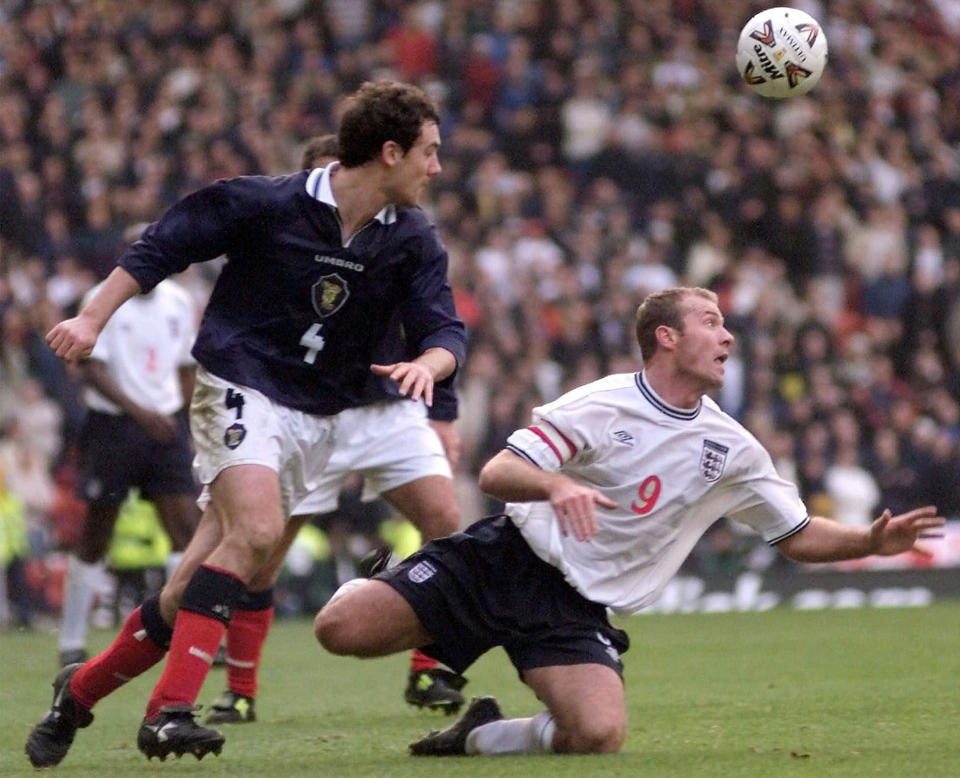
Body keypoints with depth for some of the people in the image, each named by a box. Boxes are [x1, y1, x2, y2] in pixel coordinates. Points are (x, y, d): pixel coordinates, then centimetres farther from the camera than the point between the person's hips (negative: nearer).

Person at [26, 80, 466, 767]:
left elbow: (446, 330, -4)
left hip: (322, 419, 5)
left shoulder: (413, 241, 1)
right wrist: (94, 318, -8)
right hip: (242, 392, -5)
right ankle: (170, 711, -31)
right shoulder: (268, 205, -10)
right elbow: (163, 246, -2)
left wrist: (429, 362, -27)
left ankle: (83, 689, 19)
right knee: (257, 531, -30)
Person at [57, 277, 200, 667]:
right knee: (94, 540, 4)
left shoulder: (178, 302, 9)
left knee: (187, 527, -9)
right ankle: (71, 642, 15)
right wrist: (139, 411, -25)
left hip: (166, 425, 4)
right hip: (113, 426, -4)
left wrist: (196, 433, 15)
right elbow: (92, 368, -14)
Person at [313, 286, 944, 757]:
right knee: (341, 630, -19)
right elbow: (496, 474, -13)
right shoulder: (602, 406, -9)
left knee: (600, 734, -28)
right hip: (505, 559, -3)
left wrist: (872, 542, -4)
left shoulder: (733, 449, 5)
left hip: (578, 607, 3)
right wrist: (555, 483, -35)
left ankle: (483, 735, 2)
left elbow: (799, 536, 14)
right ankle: (373, 586, 20)